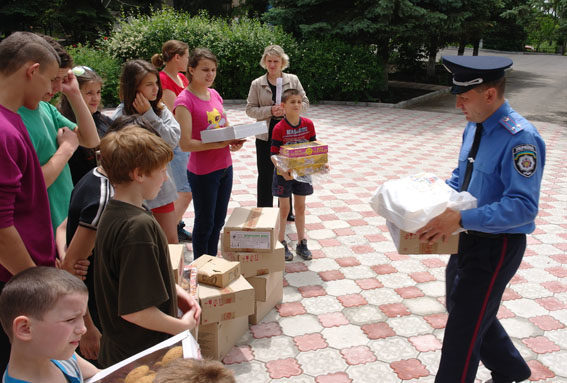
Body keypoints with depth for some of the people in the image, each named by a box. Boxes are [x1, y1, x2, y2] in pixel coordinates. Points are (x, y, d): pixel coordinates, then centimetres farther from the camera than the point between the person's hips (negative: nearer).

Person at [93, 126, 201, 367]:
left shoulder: (112, 213, 0)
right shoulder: (139, 226, -29)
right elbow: (135, 310, -29)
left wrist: (175, 290, 4)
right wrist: (183, 326, -15)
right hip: (143, 355, -9)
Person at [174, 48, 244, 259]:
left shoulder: (214, 94, 8)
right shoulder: (184, 100, -15)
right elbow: (185, 143, -21)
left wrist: (235, 141, -5)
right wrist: (220, 143, -28)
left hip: (225, 167, 7)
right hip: (202, 172, -7)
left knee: (218, 222, 18)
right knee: (205, 224, 7)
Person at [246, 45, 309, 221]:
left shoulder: (293, 80, 2)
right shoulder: (257, 84, 0)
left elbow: (304, 103, 2)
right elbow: (250, 109, -2)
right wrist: (270, 110, -18)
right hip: (265, 136, -1)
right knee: (265, 175, 6)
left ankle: (286, 211, 28)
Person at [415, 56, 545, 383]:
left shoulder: (520, 139, -25)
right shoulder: (475, 126, 2)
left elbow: (524, 206, -30)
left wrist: (461, 219, -35)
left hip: (497, 245, -9)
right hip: (469, 237, 9)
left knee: (463, 329, 1)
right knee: (469, 312, 26)